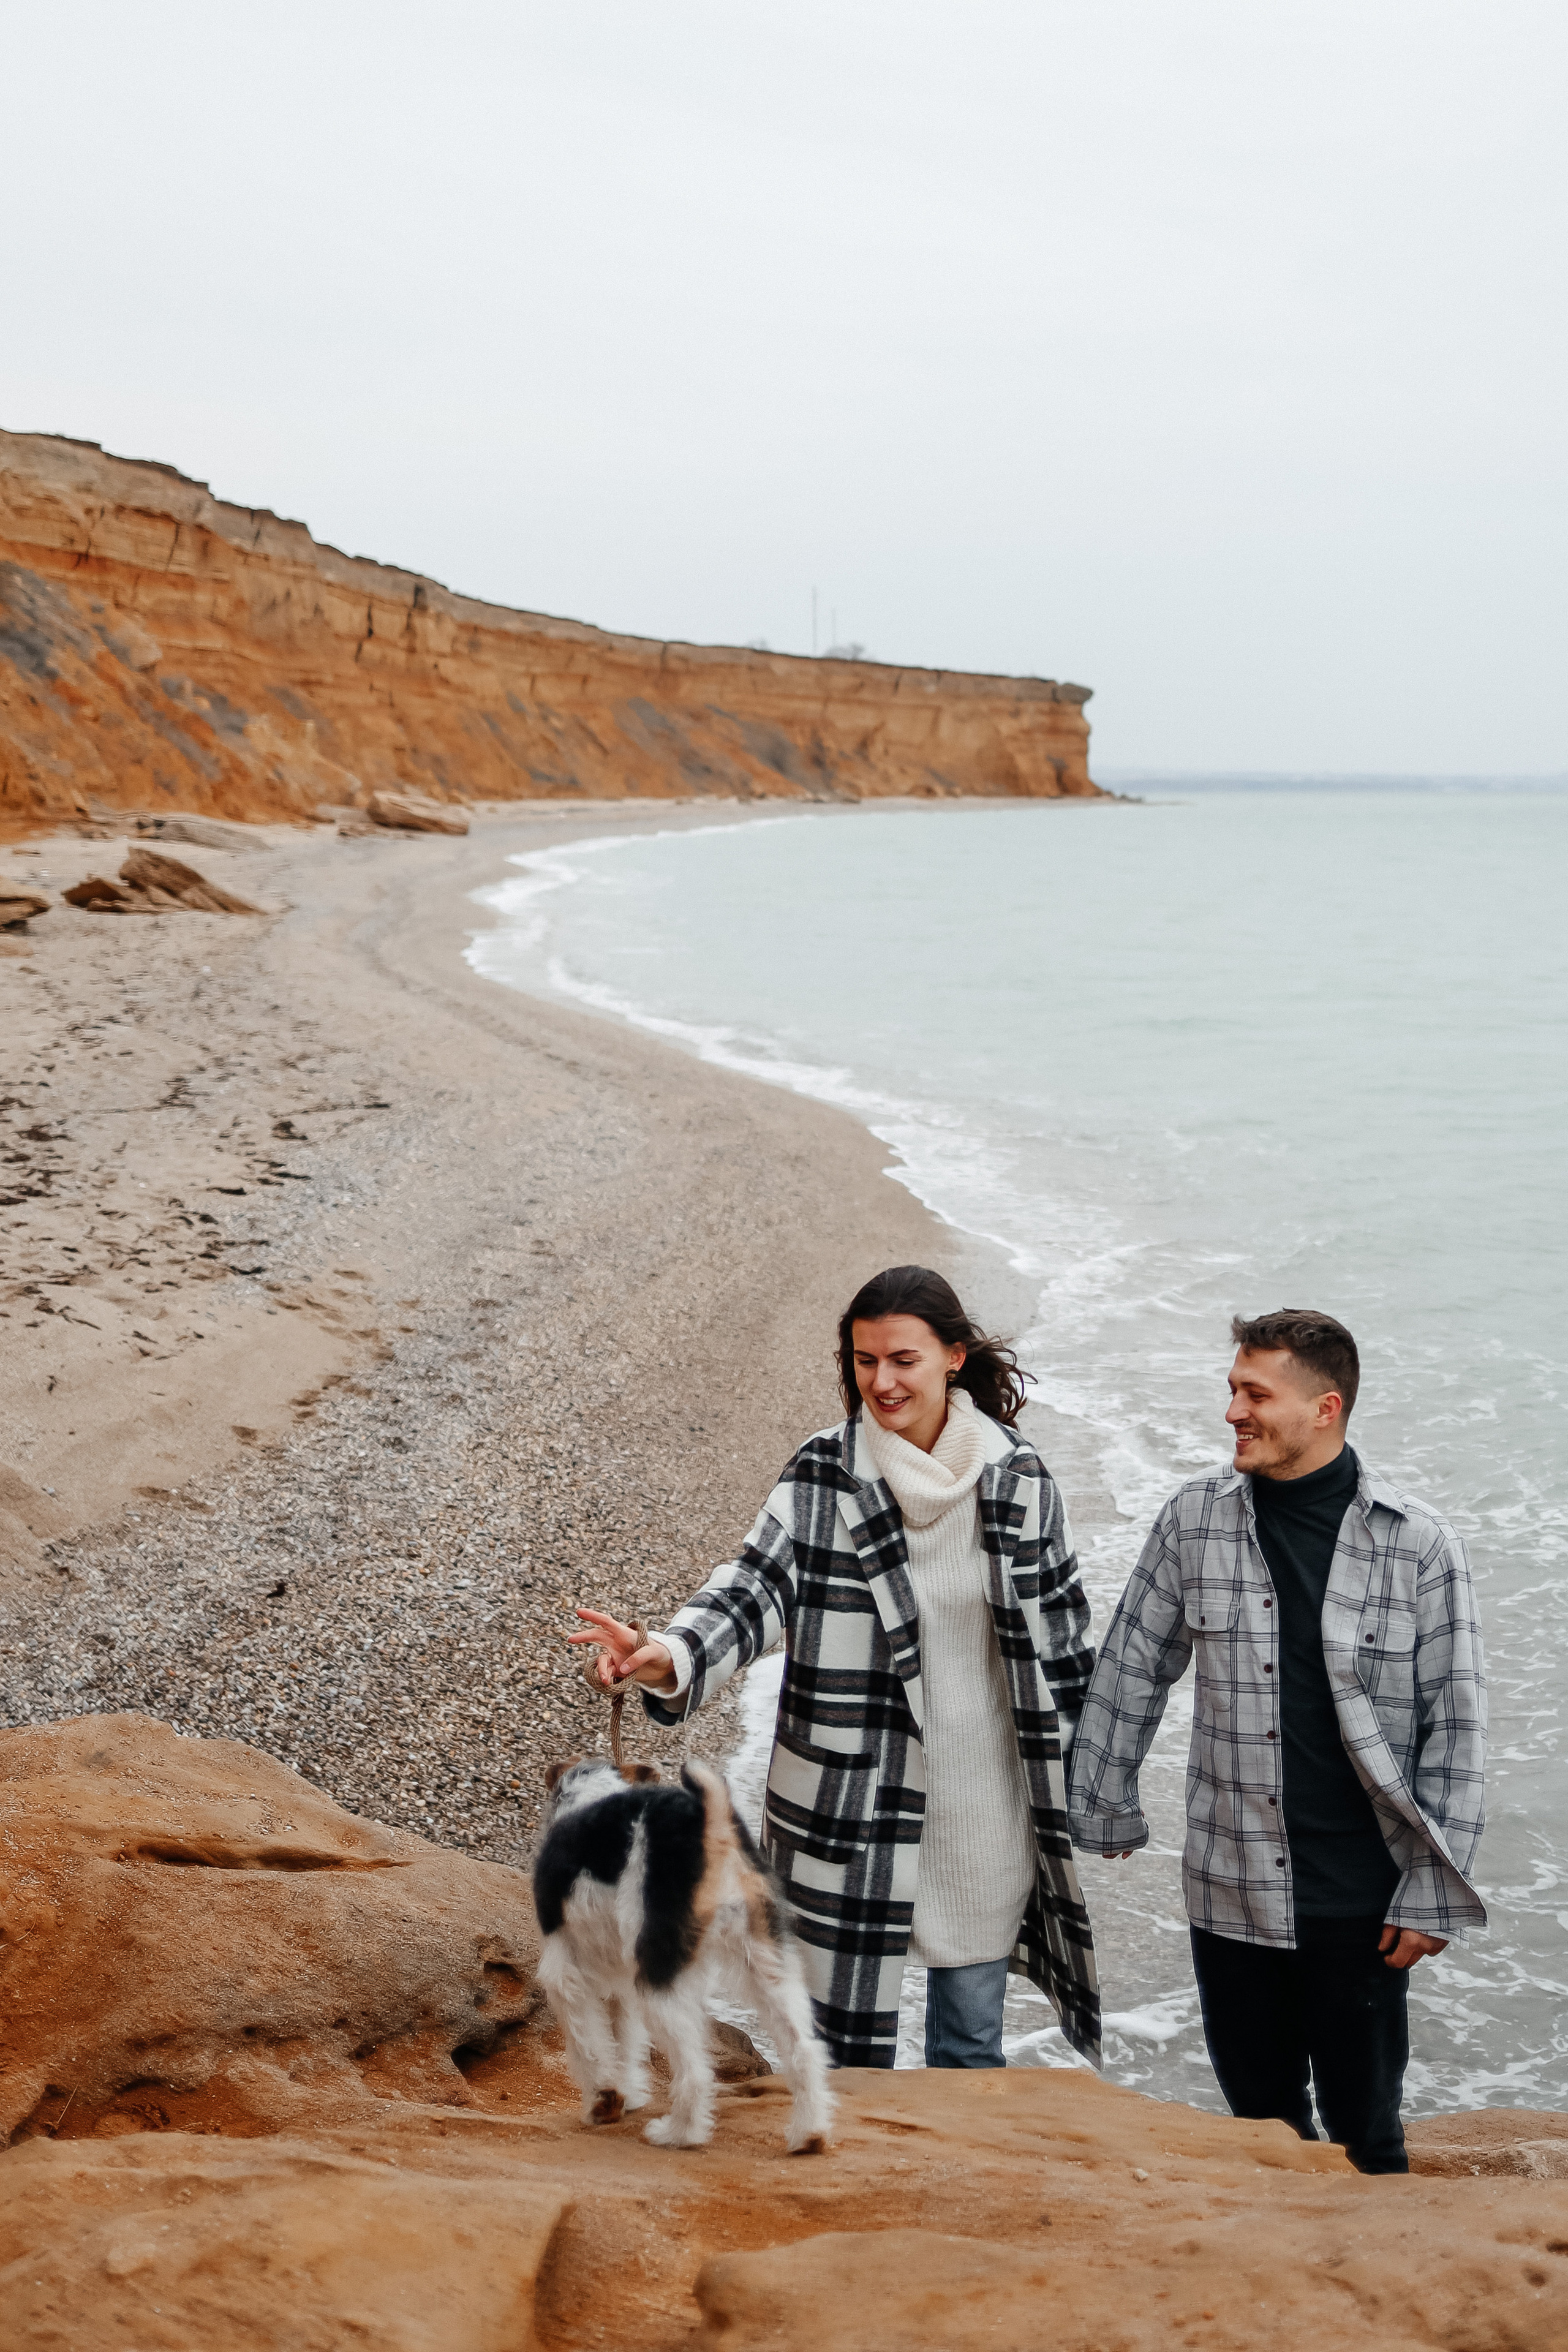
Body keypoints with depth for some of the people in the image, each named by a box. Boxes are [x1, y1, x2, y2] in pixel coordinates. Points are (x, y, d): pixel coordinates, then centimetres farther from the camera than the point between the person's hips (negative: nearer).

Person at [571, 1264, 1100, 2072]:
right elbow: (754, 1585, -19)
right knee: (847, 2034, 7)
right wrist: (671, 1657, -39)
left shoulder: (1018, 1478, -3)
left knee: (972, 2036, 17)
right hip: (849, 1802, -2)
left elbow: (1061, 1637, 5)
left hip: (984, 1802, 2)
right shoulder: (823, 1474, -8)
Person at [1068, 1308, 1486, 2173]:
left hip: (1361, 1903, -2)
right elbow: (1131, 1670, 9)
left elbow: (1456, 1727, -5)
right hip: (1231, 1889, 3)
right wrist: (1103, 1809, 12)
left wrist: (1432, 1891, -6)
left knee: (1363, 2128, 10)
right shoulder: (1195, 1518, -1)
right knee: (1258, 2115, 16)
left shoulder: (1418, 1544, -8)